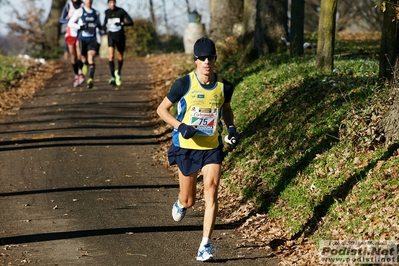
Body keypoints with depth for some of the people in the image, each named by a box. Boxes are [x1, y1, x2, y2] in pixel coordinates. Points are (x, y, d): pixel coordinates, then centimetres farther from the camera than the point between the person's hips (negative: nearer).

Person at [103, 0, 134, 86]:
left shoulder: (121, 11, -9)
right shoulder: (107, 12, 2)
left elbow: (131, 22, -16)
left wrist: (122, 24, -32)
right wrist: (104, 27, 0)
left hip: (120, 36, -1)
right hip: (111, 36, 1)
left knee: (120, 57, 12)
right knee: (111, 56, -19)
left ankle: (119, 73, 41)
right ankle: (113, 77, -22)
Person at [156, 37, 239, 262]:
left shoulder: (224, 87, -4)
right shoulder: (184, 84, -12)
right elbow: (162, 109, -3)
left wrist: (231, 127, -2)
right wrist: (180, 126, -19)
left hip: (212, 148, 1)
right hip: (186, 147, -1)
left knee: (211, 189, -18)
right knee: (188, 201, 8)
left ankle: (206, 246, -14)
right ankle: (181, 203, 50)